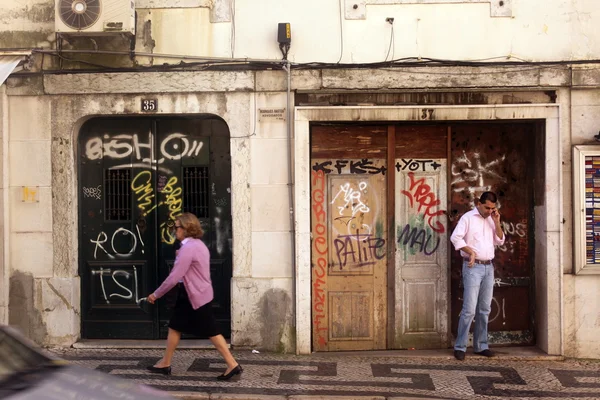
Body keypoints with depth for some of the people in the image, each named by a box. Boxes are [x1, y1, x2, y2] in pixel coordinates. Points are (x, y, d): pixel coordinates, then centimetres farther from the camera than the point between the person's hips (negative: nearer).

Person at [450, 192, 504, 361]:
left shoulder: (491, 220, 15)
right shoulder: (468, 217, -4)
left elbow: (500, 241, 11)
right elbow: (455, 237, -14)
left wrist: (497, 223, -1)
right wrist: (471, 252, -20)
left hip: (488, 267, 6)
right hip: (473, 267, -6)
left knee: (484, 309, 8)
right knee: (469, 309, -10)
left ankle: (481, 345, 15)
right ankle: (460, 347, -3)